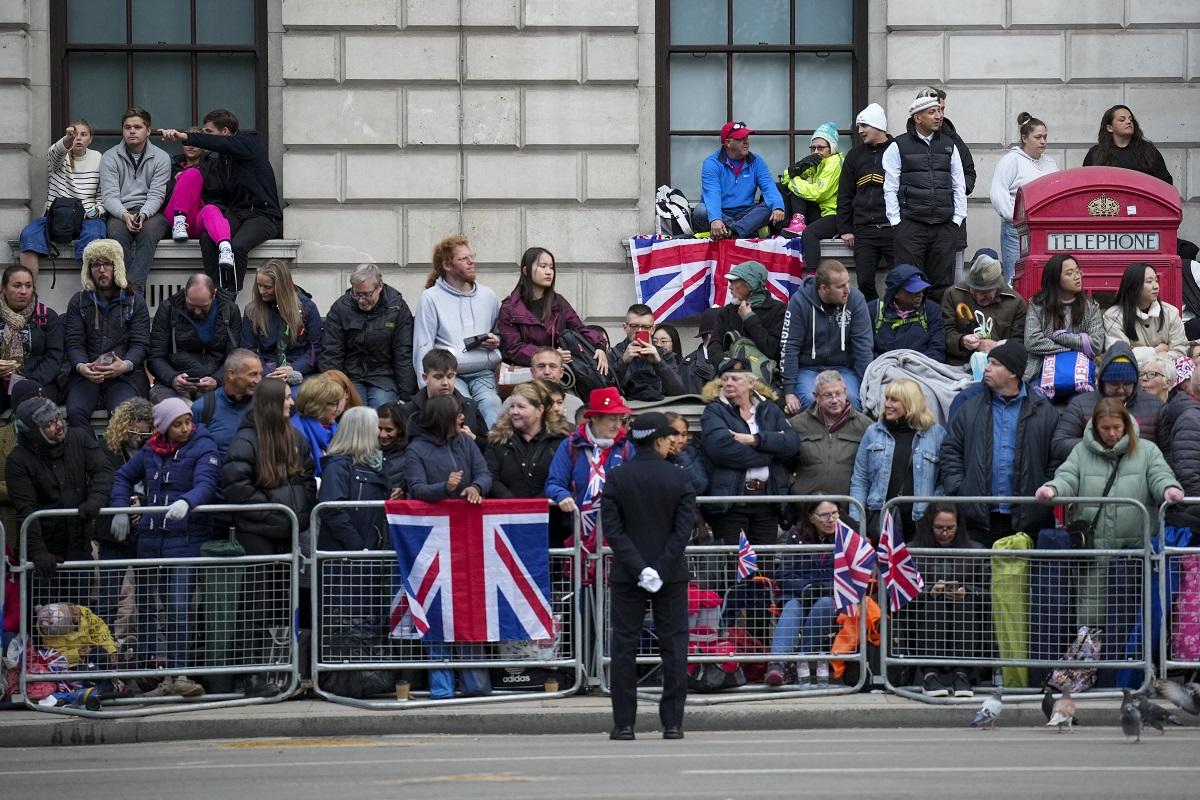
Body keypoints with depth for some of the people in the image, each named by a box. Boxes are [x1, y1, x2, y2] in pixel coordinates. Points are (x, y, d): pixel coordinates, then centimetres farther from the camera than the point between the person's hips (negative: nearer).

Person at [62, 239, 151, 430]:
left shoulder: (135, 301, 10)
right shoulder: (78, 301, 14)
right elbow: (73, 343, 5)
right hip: (85, 375, 1)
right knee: (75, 411, -28)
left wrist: (125, 365, -21)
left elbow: (140, 344, 1)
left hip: (125, 374, -1)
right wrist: (81, 367, -18)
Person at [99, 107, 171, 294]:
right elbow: (109, 195, -2)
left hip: (151, 213, 0)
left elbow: (156, 195, -2)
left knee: (148, 231, -35)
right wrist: (124, 215, -23)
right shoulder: (110, 157, 8)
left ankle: (135, 288, -46)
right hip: (120, 213, 0)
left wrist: (143, 214, -23)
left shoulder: (161, 158, 7)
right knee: (117, 232, -34)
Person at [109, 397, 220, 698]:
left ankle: (178, 674, -18)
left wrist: (186, 502, -40)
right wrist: (120, 509, 11)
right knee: (149, 606, 9)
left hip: (186, 540, -6)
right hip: (151, 540, 6)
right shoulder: (151, 451, 12)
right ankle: (160, 672, 15)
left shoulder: (203, 448, -4)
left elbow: (206, 484, -20)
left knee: (179, 606, -16)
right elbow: (124, 476, 26)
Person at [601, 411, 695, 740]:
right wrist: (661, 570, -11)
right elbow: (684, 528, -10)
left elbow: (612, 528, -8)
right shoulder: (678, 479, -4)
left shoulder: (616, 478, -2)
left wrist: (638, 568, -11)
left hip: (626, 576, 0)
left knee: (624, 646, 4)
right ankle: (672, 723, 3)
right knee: (673, 645, 5)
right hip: (671, 576, 0)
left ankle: (624, 723, 2)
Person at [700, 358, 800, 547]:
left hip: (768, 499, 3)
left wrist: (756, 439, -11)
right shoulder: (714, 411, 5)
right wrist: (770, 454, -9)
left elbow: (793, 443, 2)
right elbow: (721, 447, -15)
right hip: (731, 497, -3)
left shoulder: (769, 409, 16)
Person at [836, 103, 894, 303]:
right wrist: (845, 229, 9)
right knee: (864, 282, 0)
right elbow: (844, 195, 16)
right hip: (864, 232, 4)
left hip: (892, 228, -4)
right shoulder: (855, 156, 14)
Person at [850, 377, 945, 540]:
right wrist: (856, 521, 2)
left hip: (920, 520, -1)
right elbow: (859, 480, 12)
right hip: (880, 518, 1)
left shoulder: (936, 434, 7)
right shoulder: (874, 432, 12)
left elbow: (943, 482, 6)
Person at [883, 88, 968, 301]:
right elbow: (890, 188, 2)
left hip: (945, 227, 3)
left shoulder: (949, 146, 14)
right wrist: (897, 222, -5)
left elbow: (959, 185, 15)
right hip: (910, 226, -3)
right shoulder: (898, 147, 3)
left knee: (942, 284, 4)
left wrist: (957, 219, 6)